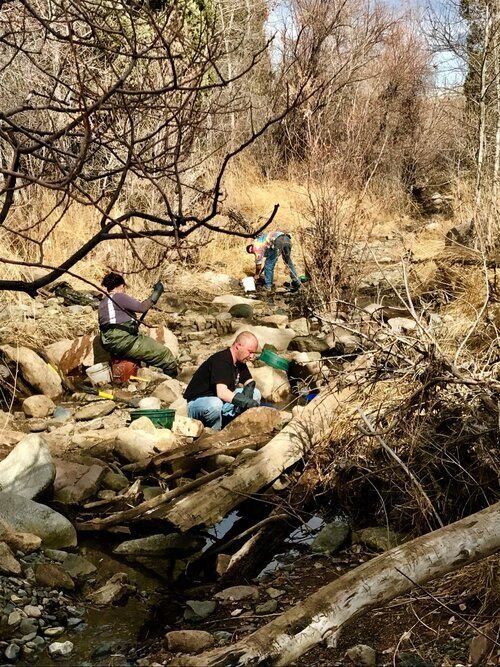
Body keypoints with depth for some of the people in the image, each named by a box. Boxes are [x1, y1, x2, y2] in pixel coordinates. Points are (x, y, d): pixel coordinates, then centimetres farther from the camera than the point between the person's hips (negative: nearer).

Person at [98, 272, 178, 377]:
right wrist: (155, 294, 0)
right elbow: (142, 307, -12)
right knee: (165, 354, -6)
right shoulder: (119, 297, -7)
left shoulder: (102, 303, 21)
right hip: (124, 342, -10)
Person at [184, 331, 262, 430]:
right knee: (215, 404, -42)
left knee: (255, 393, -3)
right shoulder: (221, 360, -24)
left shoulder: (239, 361, 5)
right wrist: (246, 402, -39)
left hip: (222, 401, 9)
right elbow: (221, 392, -34)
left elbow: (250, 382, 14)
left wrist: (249, 389, -10)